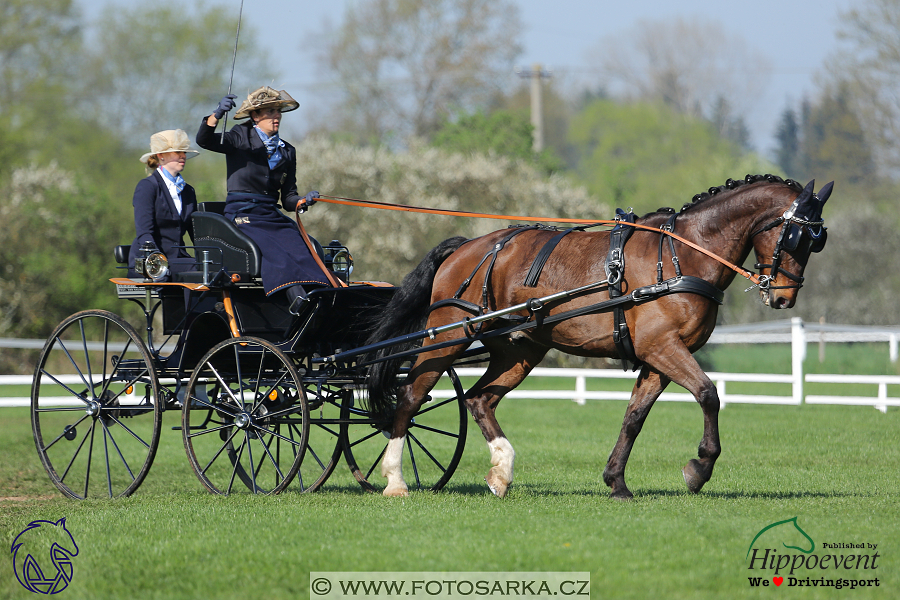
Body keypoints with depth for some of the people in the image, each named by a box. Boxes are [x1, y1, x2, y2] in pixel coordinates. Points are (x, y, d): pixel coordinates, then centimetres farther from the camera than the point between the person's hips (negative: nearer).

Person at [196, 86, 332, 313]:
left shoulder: (287, 151, 18)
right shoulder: (242, 137, 4)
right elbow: (204, 141, -13)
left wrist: (302, 201, -6)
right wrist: (217, 115, -32)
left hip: (272, 216, 5)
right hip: (242, 215, -5)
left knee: (302, 251, -25)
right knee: (276, 256, -32)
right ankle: (299, 305, -48)